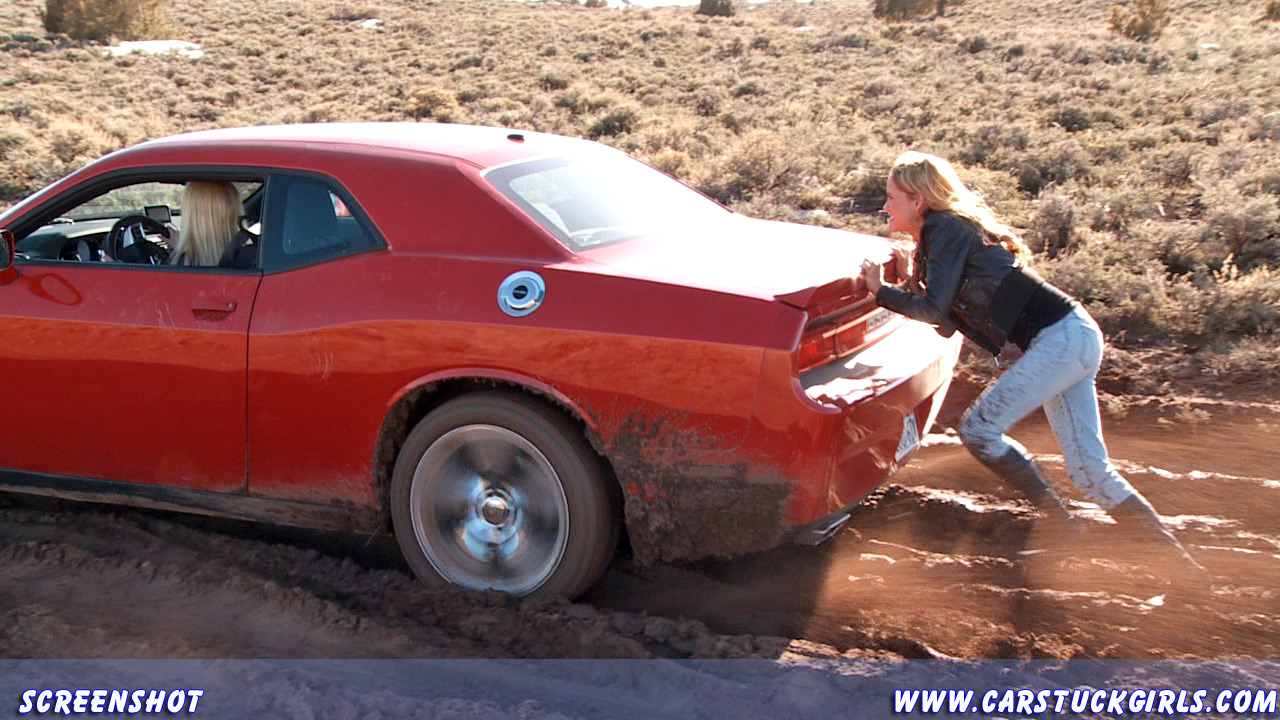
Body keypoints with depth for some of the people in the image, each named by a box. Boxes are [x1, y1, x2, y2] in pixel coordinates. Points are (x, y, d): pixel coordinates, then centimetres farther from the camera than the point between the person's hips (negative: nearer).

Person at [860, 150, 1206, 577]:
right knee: (1092, 474, 7)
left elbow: (936, 309, -17)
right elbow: (947, 322, 18)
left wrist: (881, 291, -5)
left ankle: (1063, 529, 2)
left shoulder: (946, 229, -8)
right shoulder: (945, 232, 20)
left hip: (1060, 337, -10)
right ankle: (1178, 557, 12)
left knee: (979, 429, -8)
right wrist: (911, 279, 11)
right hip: (1071, 338, 10)